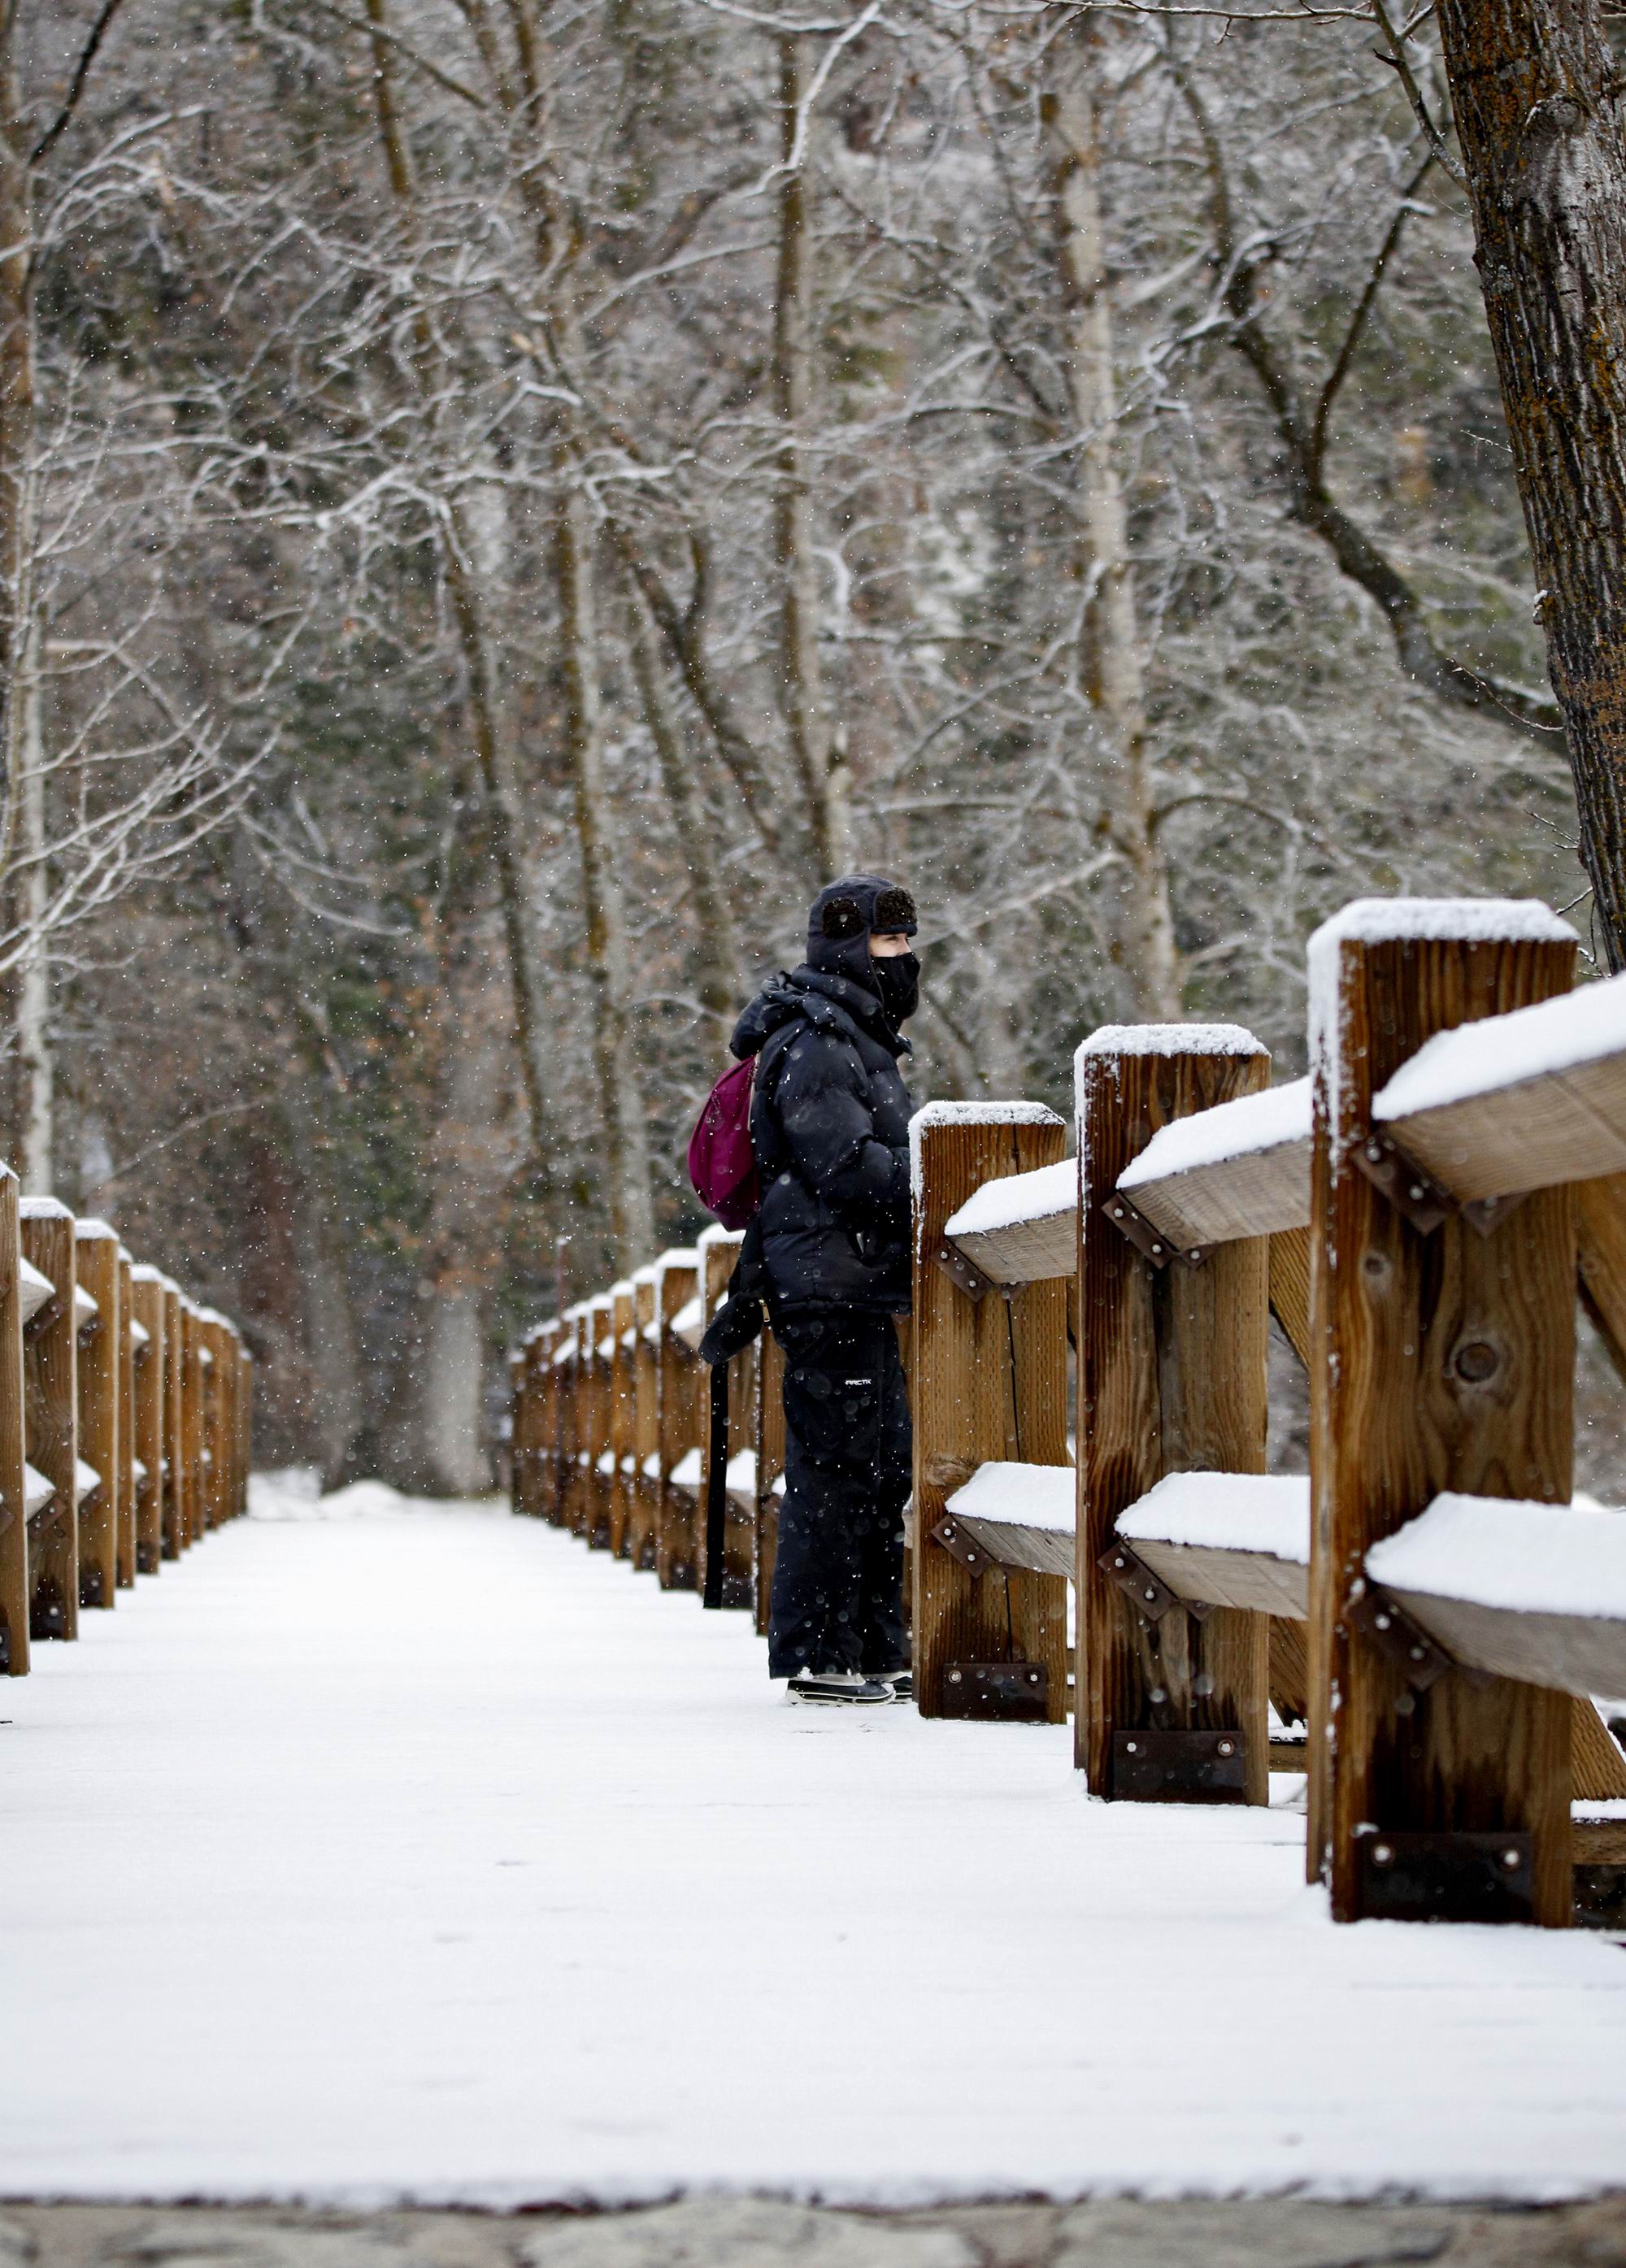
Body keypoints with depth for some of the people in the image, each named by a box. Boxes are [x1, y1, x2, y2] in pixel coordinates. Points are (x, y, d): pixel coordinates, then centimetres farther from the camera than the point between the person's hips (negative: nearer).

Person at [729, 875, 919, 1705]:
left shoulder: (858, 1040, 22)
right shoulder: (812, 1044, -12)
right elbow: (845, 1163, -21)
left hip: (860, 1286, 11)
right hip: (829, 1283, -11)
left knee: (886, 1463, 12)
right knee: (837, 1465, -10)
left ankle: (878, 1648, 18)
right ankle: (818, 1656, -8)